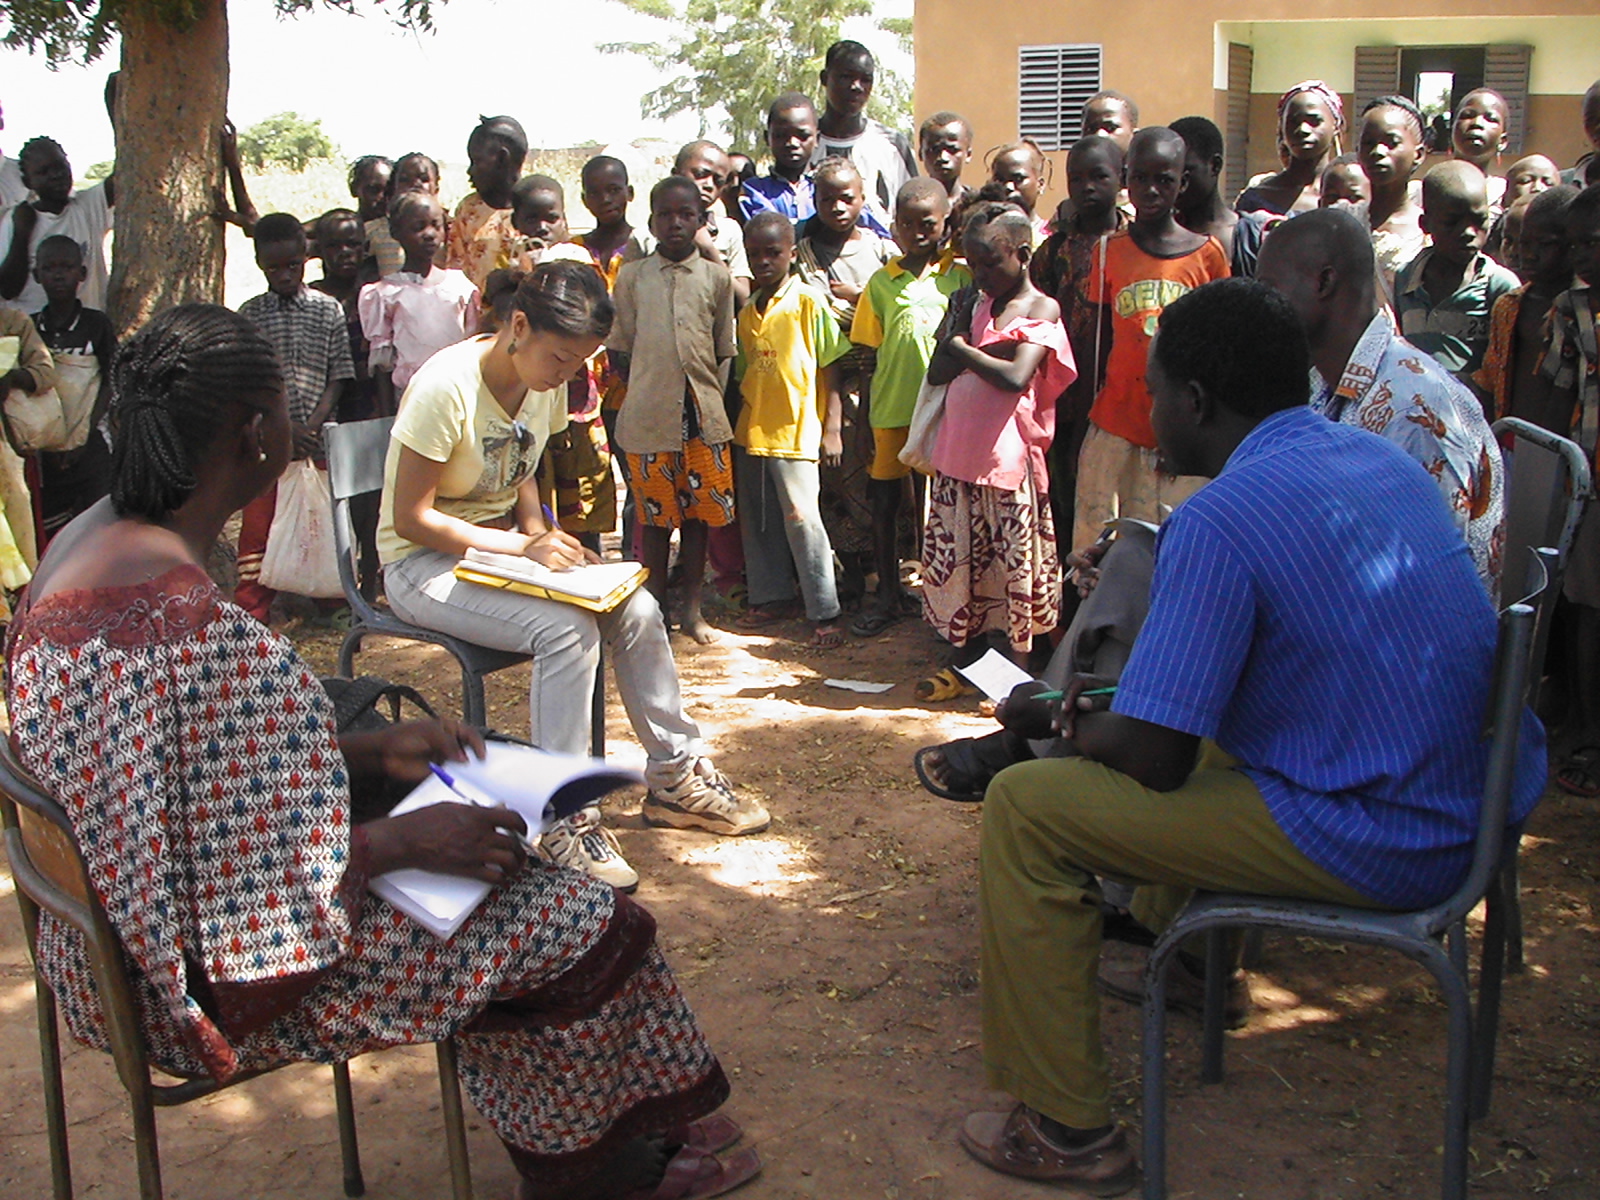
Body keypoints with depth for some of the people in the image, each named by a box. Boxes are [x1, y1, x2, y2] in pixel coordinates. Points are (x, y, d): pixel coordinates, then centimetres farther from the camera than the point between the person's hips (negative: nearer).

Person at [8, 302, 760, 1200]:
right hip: (210, 992, -10)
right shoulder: (216, 642, -34)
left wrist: (371, 754, 5)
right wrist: (402, 839, -16)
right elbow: (261, 925, -29)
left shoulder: (82, 547, -1)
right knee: (593, 928, 1)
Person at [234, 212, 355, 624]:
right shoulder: (250, 314, 3)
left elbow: (338, 376, 2)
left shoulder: (328, 310, 5)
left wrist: (313, 425, -11)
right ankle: (251, 612, 9)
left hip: (318, 439, 1)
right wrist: (285, 426, -13)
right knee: (259, 525, 2)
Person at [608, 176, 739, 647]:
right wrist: (644, 391, 2)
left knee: (698, 512, 6)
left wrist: (708, 393, 4)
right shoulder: (632, 277, 6)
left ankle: (692, 609, 17)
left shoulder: (716, 276, 7)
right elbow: (618, 349, 9)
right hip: (648, 413, -1)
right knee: (655, 514, 5)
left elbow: (724, 351, 11)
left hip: (703, 412, 1)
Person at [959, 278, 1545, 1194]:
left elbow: (1154, 760, -18)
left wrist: (1083, 727, 5)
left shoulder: (1220, 518, -20)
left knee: (1025, 808, -5)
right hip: (1474, 801, 9)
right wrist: (1123, 708, 21)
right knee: (1193, 709, 31)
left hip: (1373, 843, -9)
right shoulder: (1379, 458, 8)